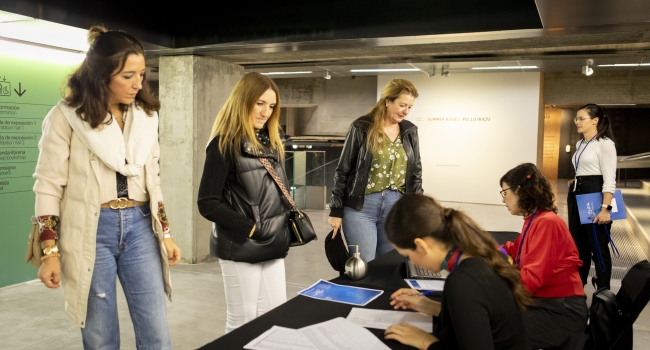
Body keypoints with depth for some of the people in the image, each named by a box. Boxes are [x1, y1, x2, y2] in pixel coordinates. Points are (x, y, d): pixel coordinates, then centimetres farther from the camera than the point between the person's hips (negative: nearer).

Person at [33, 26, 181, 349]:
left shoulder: (145, 116, 8)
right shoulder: (66, 117, -6)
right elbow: (48, 187, -6)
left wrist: (165, 233, 12)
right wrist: (50, 252, -9)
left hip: (139, 229, 4)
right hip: (91, 233, -3)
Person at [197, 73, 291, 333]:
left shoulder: (271, 142, 11)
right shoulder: (225, 144, -12)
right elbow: (207, 203, -16)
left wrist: (285, 226, 7)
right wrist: (250, 229, -16)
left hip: (273, 246, 7)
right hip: (242, 250, -7)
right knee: (243, 325, 4)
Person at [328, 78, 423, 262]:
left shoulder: (410, 131, 6)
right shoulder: (361, 128, -6)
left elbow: (416, 172, 13)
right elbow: (343, 171, -2)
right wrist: (336, 211, -3)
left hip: (396, 207, 4)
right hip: (361, 207, -4)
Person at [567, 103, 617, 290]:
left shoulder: (605, 144, -13)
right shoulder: (580, 144, 12)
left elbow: (609, 179, -18)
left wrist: (605, 208, -23)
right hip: (577, 195, 8)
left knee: (598, 247, 3)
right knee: (577, 244, 15)